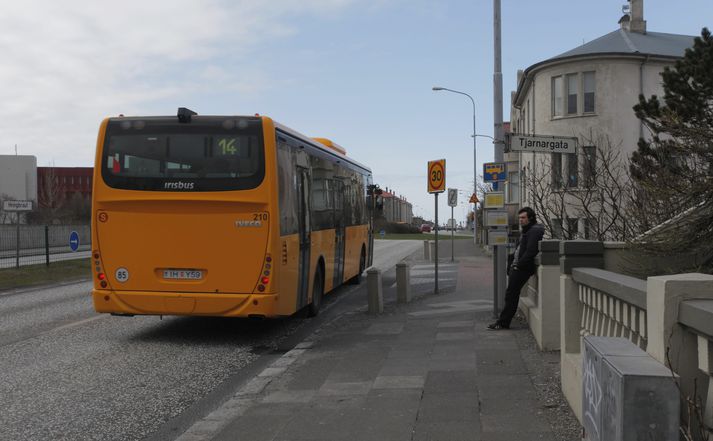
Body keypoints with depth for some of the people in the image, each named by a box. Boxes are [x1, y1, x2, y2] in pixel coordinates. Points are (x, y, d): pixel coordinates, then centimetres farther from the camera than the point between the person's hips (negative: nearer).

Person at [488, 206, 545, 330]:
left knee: (511, 294, -8)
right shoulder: (526, 231, 21)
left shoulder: (535, 231, -12)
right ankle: (503, 322, 14)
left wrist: (519, 265, -19)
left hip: (523, 268, -10)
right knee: (511, 294, 10)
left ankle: (503, 323, -4)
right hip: (517, 267, 10)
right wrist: (512, 265, 16)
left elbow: (530, 251, -21)